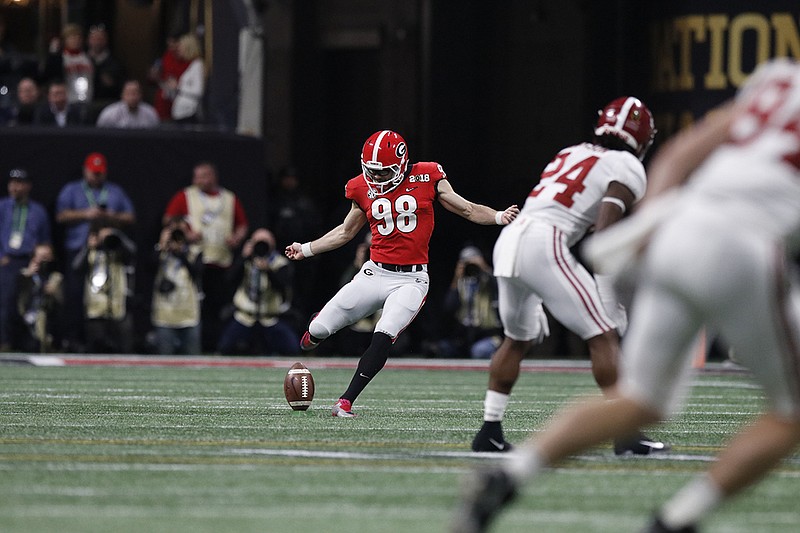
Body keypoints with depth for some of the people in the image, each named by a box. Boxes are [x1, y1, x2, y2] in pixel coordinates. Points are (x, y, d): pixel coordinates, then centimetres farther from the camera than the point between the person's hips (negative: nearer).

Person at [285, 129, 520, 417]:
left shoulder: (427, 178, -4)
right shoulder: (363, 188, 5)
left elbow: (468, 210, 1)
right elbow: (346, 232, 21)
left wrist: (499, 217, -15)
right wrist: (307, 249, 21)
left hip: (411, 279, -3)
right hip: (375, 273, 3)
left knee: (383, 338, -24)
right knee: (317, 333, 0)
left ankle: (347, 401, -16)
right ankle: (320, 325, 39)